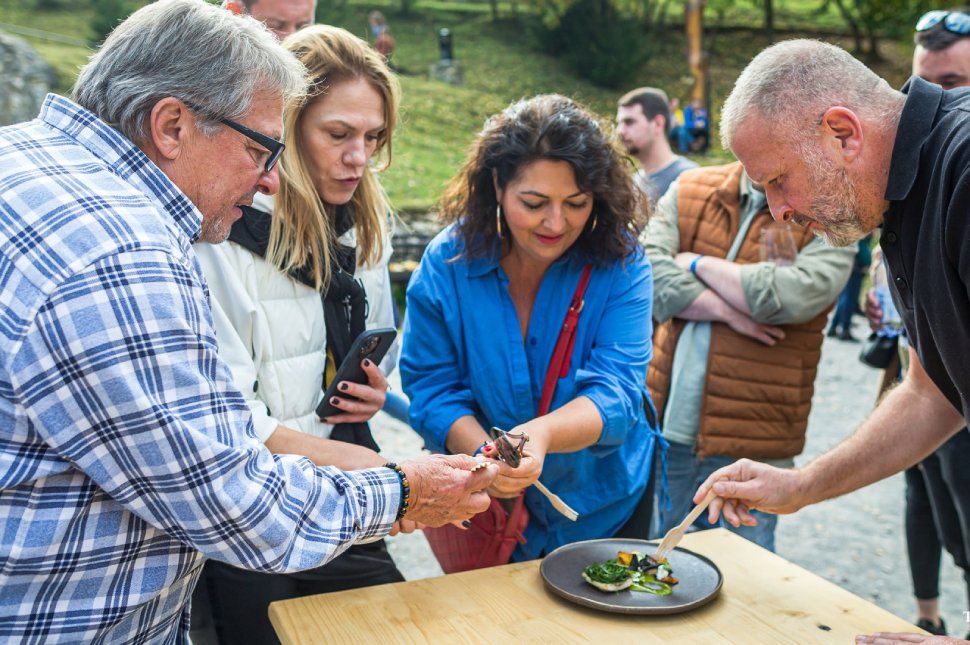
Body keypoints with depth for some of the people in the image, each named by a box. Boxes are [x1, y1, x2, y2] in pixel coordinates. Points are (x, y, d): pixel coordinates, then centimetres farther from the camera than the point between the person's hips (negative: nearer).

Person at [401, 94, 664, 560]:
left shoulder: (621, 263, -19)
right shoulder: (447, 262, -16)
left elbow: (616, 392, -26)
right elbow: (431, 388, -13)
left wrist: (541, 433, -47)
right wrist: (483, 453, -33)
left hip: (606, 501, 0)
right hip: (492, 503, 0)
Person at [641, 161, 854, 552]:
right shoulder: (688, 190, 6)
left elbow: (795, 295, -22)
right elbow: (647, 266, -8)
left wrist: (698, 264, -10)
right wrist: (728, 311, -18)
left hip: (749, 446, -3)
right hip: (665, 422, 4)